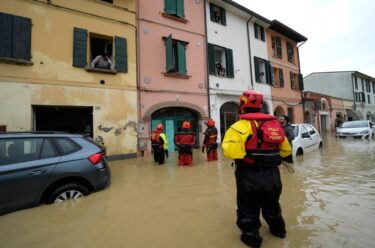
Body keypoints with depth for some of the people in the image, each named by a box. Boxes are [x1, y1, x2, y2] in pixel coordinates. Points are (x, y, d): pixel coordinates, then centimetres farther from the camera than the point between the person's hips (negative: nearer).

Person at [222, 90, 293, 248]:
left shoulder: (242, 125, -18)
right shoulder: (274, 123, 6)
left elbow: (230, 147, -31)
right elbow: (285, 147, 15)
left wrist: (243, 155, -10)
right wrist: (287, 157, 35)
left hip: (250, 175, -7)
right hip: (272, 173, 8)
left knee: (249, 208, 14)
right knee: (271, 204, 30)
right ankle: (278, 229, 50)